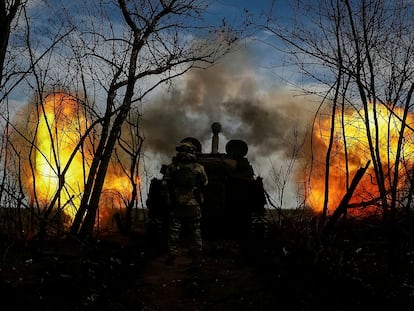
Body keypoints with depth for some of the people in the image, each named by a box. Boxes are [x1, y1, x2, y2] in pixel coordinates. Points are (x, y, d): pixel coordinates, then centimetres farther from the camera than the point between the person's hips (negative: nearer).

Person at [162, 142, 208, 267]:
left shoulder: (172, 167, -7)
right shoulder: (199, 168, -5)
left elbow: (166, 181, 2)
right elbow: (205, 183, 4)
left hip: (176, 205, 0)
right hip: (194, 205, 1)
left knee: (174, 231, 7)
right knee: (195, 231, 10)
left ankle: (171, 255, 6)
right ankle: (196, 257, 12)